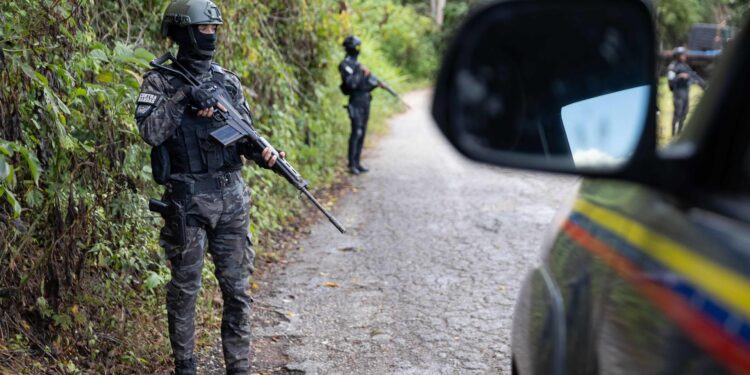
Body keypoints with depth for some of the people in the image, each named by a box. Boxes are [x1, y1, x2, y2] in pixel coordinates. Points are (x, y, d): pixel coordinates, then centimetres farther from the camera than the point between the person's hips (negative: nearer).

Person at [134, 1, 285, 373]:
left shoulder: (227, 80, 11)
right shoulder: (160, 82, -2)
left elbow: (244, 133, 12)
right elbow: (151, 132, -16)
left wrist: (263, 153, -8)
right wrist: (184, 96, -20)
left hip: (231, 197, 4)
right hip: (187, 200, -4)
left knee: (237, 288, 6)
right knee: (184, 287, 7)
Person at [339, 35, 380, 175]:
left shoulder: (357, 64, 20)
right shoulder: (345, 65, -8)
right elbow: (351, 83, -20)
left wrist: (375, 84, 6)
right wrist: (361, 73, -14)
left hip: (365, 102, 9)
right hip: (356, 102, -9)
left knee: (362, 133, 9)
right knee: (356, 133, -12)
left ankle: (357, 163, 13)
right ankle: (352, 164, -9)